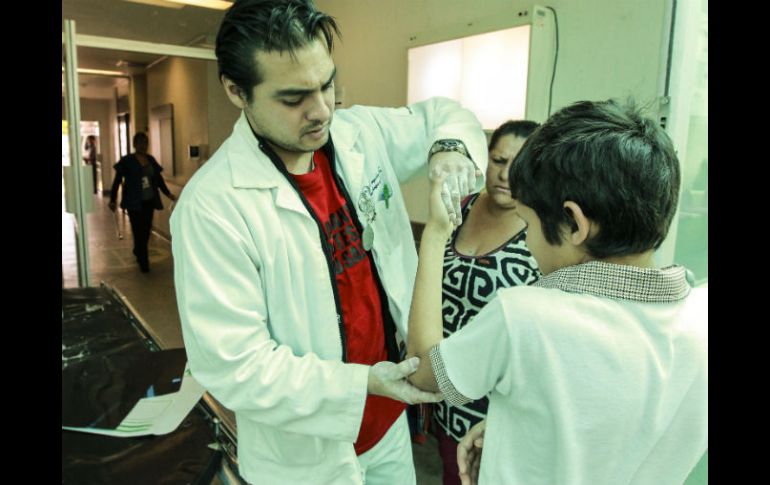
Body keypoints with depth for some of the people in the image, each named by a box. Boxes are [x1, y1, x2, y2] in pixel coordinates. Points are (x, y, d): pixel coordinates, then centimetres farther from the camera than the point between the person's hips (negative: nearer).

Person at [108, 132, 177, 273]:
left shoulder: (151, 159, 8)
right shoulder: (126, 161, -6)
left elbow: (158, 178, 14)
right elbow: (117, 181, -5)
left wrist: (168, 193, 8)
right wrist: (112, 200, -6)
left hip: (149, 201, 5)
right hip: (134, 202, -5)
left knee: (146, 230, 12)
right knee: (139, 231, -3)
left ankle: (137, 251, 38)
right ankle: (143, 262, 5)